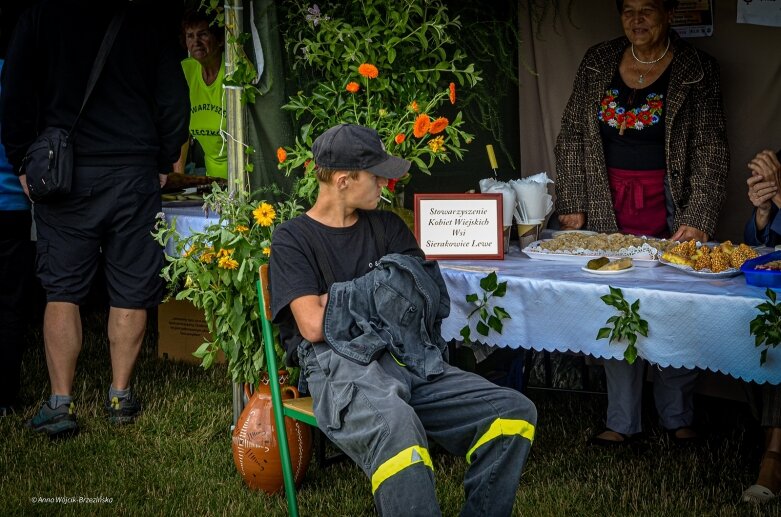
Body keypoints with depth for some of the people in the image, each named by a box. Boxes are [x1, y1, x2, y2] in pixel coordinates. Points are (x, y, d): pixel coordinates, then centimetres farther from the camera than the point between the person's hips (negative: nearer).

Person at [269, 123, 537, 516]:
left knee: (515, 412, -16)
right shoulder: (292, 240, 7)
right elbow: (313, 326, -6)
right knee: (394, 423, -41)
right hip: (340, 363, -6)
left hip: (408, 358, 6)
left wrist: (340, 301, 0)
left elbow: (426, 299, 10)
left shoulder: (387, 226, 23)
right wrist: (379, 301, 7)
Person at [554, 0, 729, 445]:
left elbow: (711, 150, -6)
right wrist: (572, 203, 2)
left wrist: (698, 219, -16)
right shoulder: (598, 63, 6)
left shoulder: (697, 70, -3)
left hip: (669, 209, -2)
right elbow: (572, 137, 9)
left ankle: (678, 417, 20)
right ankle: (623, 422, 16)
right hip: (608, 208, 3)